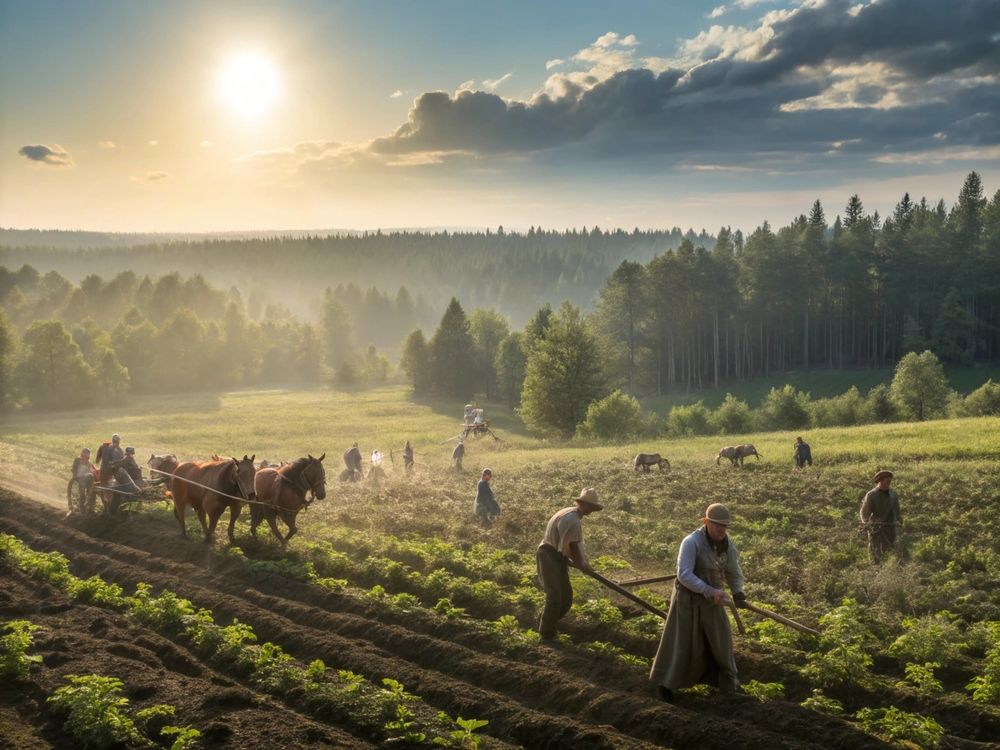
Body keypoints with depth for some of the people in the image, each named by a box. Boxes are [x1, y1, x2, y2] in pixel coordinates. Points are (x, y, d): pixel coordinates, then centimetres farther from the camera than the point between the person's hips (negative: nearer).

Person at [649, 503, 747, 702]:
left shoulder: (727, 544, -5)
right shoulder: (692, 542, -25)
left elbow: (733, 571, 7)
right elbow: (684, 575, -30)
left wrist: (738, 592, -12)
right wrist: (710, 591, -37)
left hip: (712, 599, 6)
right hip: (688, 599, -6)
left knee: (720, 639, 16)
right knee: (681, 642, 3)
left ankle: (726, 679, 35)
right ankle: (665, 681, 19)